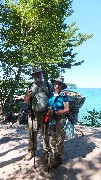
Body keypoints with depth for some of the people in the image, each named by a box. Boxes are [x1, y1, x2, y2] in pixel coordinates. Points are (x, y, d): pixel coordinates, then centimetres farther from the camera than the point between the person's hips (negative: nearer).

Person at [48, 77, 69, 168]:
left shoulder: (64, 96, -6)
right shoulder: (50, 94, 6)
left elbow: (67, 109, -11)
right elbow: (47, 106, 11)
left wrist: (55, 112, -15)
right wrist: (49, 111, -10)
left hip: (60, 119, -4)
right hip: (51, 119, 5)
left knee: (60, 139, 3)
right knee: (53, 138, 14)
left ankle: (59, 158, 18)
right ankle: (54, 155, 30)